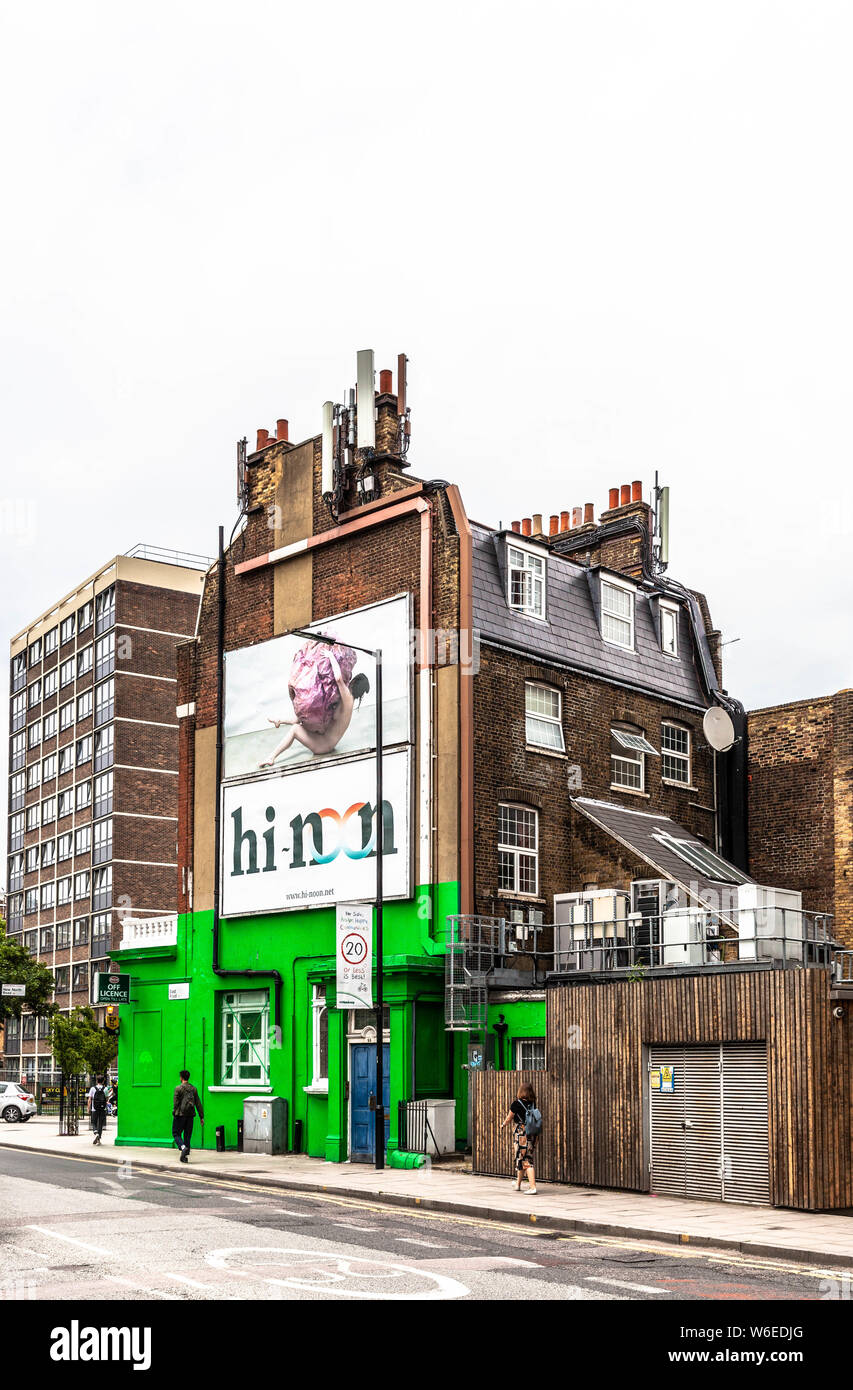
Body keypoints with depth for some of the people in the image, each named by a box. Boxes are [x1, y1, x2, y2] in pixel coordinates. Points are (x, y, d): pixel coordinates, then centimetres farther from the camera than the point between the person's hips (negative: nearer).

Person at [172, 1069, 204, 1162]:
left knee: (176, 1134, 5)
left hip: (180, 1115, -4)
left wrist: (174, 1114, 1)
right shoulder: (193, 1089, 7)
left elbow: (175, 1103, -9)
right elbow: (198, 1104, 7)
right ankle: (185, 1156, 9)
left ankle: (183, 1147, -20)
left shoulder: (178, 1088, -7)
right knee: (187, 1135, 10)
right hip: (190, 1115, 4)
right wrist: (201, 1116, 10)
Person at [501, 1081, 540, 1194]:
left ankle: (533, 1187, -13)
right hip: (533, 1134, 6)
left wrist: (503, 1125, 23)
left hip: (522, 1135, -6)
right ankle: (518, 1184, 33)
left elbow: (509, 1118, 1)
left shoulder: (516, 1104, -11)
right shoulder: (533, 1104, 3)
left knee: (526, 1161, -4)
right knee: (526, 1158, 18)